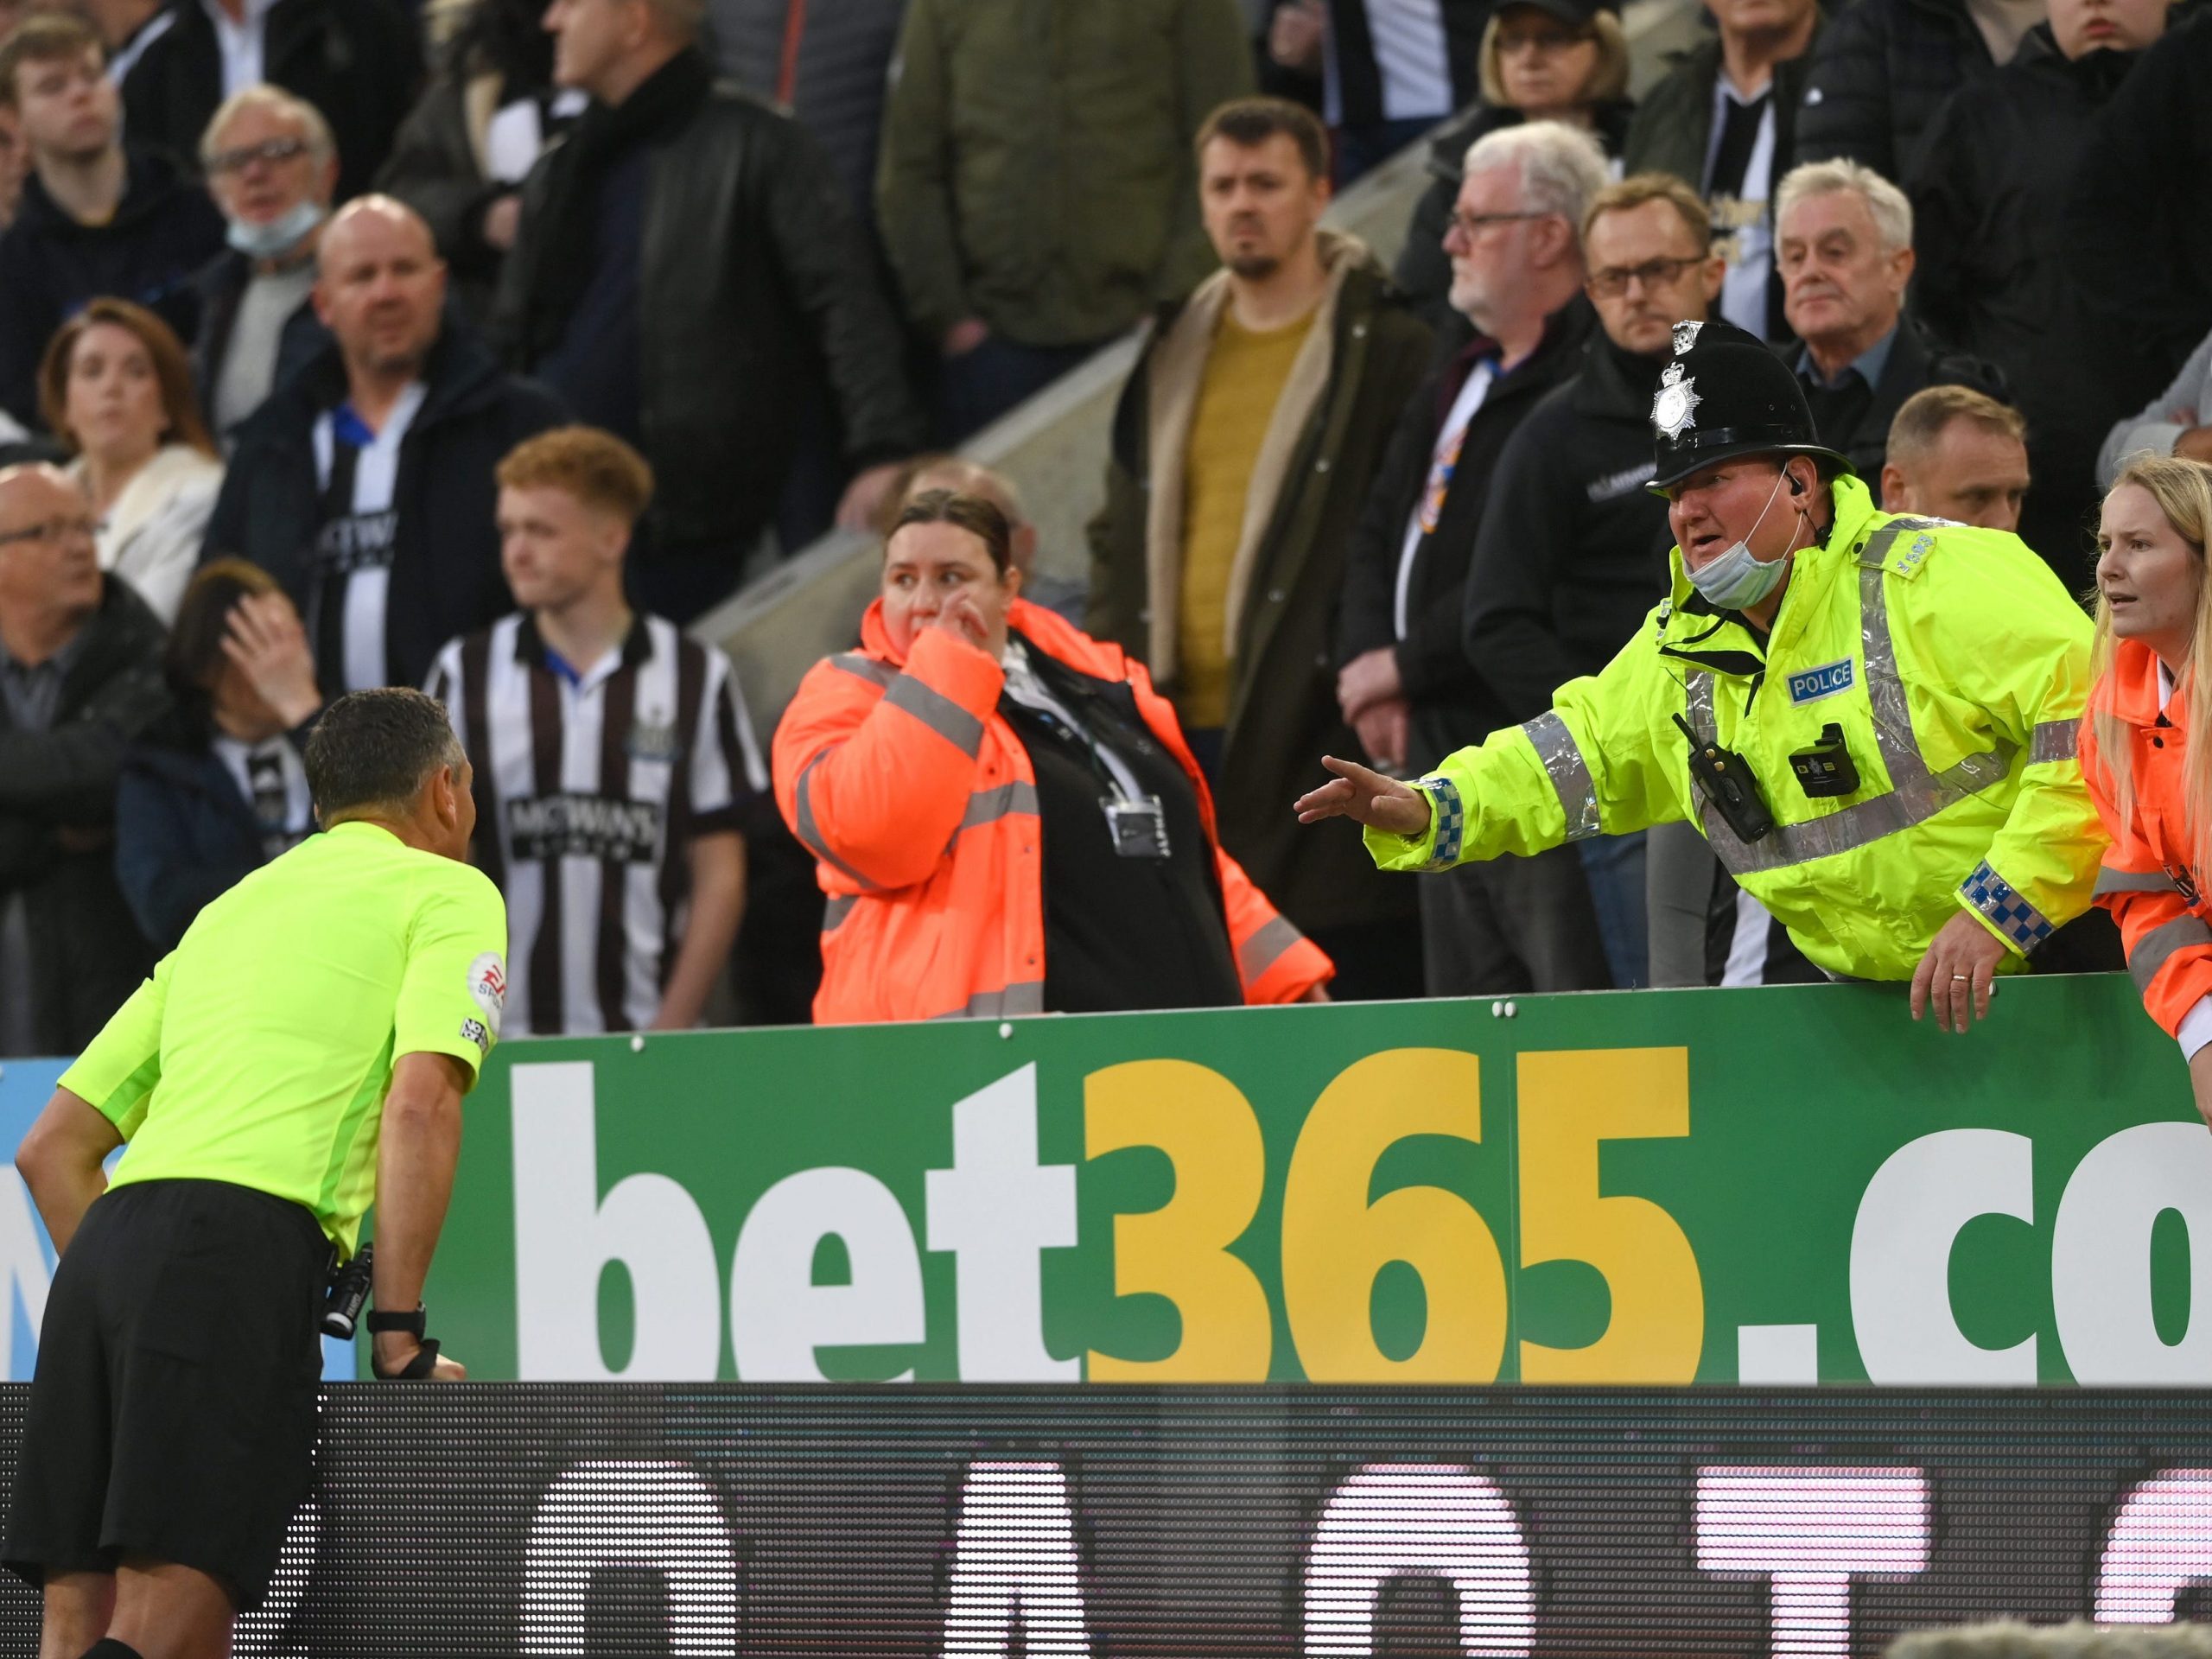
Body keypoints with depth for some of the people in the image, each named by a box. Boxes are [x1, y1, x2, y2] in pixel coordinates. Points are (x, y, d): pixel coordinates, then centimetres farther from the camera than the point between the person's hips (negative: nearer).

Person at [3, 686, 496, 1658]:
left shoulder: (225, 913, 31)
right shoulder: (449, 894, 12)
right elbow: (419, 1102, -6)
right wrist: (399, 1334, -4)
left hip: (106, 1237, 7)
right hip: (244, 1240, -7)